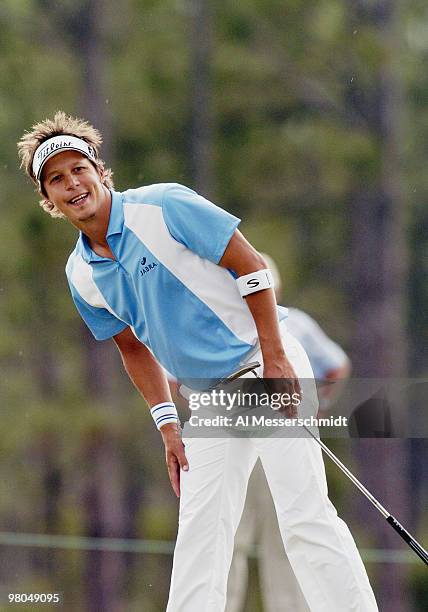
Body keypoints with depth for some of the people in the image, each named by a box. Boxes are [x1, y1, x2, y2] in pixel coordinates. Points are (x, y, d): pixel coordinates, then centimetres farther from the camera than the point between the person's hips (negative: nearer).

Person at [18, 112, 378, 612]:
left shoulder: (164, 205, -15)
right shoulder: (81, 275, 5)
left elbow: (252, 266, -13)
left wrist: (275, 360, -17)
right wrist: (167, 425, 10)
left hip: (268, 367, -7)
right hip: (206, 397, 7)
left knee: (305, 517, -16)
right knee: (199, 529, 3)